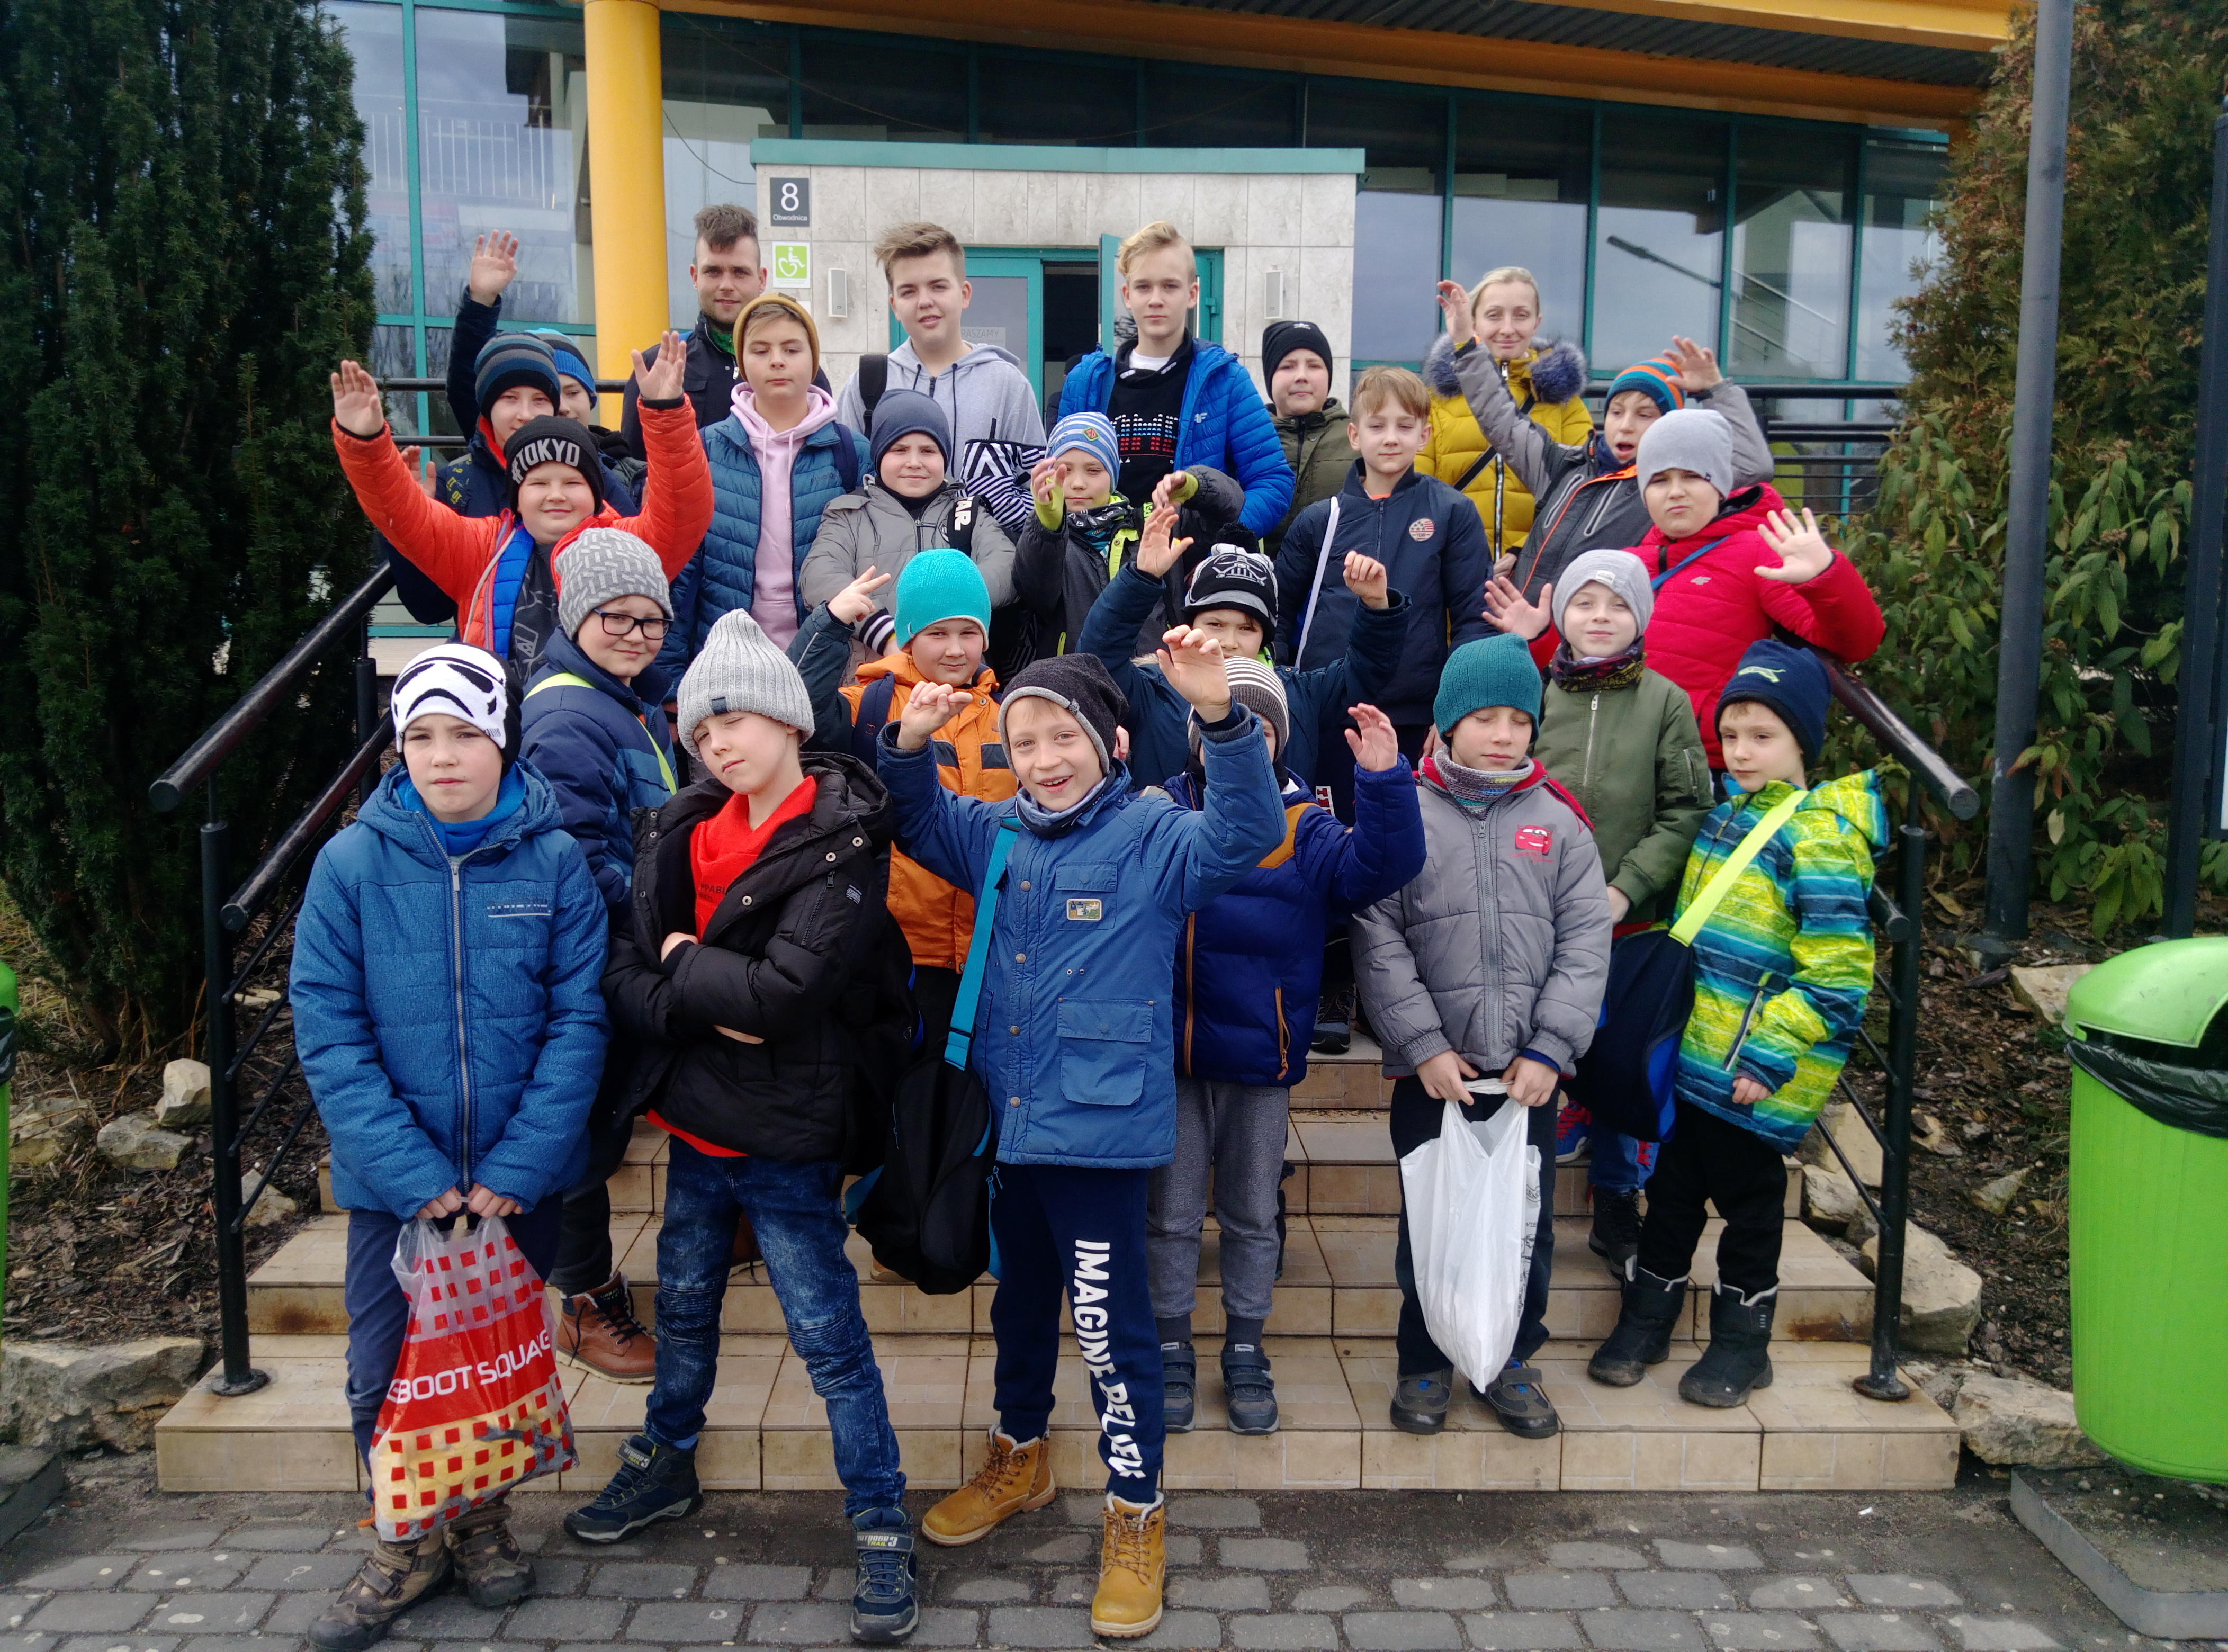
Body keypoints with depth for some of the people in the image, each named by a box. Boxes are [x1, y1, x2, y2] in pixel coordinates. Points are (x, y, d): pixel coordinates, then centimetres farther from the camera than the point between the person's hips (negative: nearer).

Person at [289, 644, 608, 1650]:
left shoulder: (554, 861, -8)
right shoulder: (352, 863, -7)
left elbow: (578, 1022, -9)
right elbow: (328, 1034, -9)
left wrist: (518, 1168, -16)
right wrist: (414, 1173, -16)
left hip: (520, 1178, 0)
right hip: (394, 1180, 0)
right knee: (387, 1373, 9)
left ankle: (483, 1518, 39)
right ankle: (407, 1547, 32)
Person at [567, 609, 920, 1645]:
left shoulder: (844, 841, -17)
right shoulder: (679, 832, 2)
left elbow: (785, 990, -27)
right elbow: (622, 970, -2)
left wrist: (683, 965, -12)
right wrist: (707, 1005, -19)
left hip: (785, 1140, -6)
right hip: (693, 1127, 7)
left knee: (829, 1338, 3)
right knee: (683, 1309, 25)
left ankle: (882, 1529, 18)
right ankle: (666, 1465, 47)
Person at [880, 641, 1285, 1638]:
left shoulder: (1154, 836, -9)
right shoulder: (997, 835, 7)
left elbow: (1244, 834, -24)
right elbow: (918, 819, 17)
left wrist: (1220, 717, -39)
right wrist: (910, 746, -5)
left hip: (1100, 1124, -6)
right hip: (1005, 1117, 6)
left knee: (1110, 1323, 1)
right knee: (1019, 1299, 23)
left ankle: (1136, 1517, 20)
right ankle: (1019, 1458, 44)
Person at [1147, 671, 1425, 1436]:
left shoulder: (1305, 828, -2)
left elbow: (1379, 865, -15)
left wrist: (1384, 780, -31)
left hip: (1262, 1060, 1)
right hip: (1170, 1055, 0)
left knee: (1252, 1215, 15)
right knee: (1171, 1215, 12)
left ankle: (1245, 1354, 33)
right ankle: (1173, 1351, 29)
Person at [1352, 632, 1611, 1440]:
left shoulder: (1559, 819, 5)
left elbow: (1586, 943, 1)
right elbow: (1379, 943, -6)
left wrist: (1549, 1049, -7)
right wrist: (1423, 1046, -12)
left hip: (1530, 1072, 2)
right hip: (1430, 1070, -2)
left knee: (1527, 1222, 12)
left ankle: (1510, 1362, 32)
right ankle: (1424, 1364, 28)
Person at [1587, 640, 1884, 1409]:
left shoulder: (1818, 838, -16)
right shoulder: (1724, 816, 9)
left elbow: (1834, 974, -20)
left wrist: (1768, 1056, -21)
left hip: (1757, 1069, -7)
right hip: (1692, 1053, 7)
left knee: (1746, 1196, 9)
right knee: (1672, 1184, 16)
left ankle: (1741, 1338, 26)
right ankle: (1647, 1316, 31)